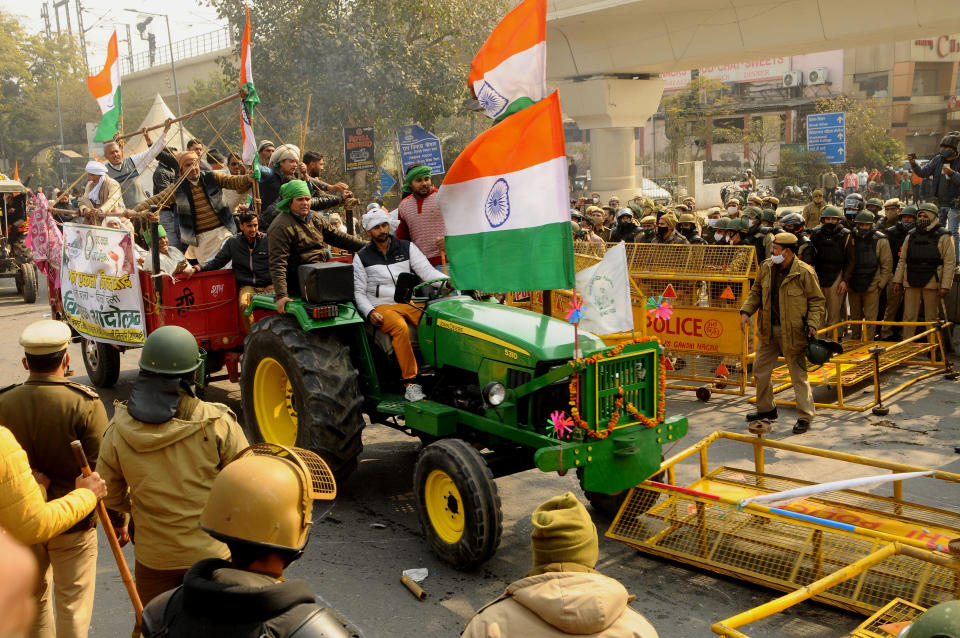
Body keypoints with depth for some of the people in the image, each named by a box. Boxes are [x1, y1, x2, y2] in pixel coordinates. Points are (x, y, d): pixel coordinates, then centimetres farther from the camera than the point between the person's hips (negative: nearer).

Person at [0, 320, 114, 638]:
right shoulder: (85, 403, -19)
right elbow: (103, 470, -16)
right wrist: (118, 519, -2)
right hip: (73, 524, -3)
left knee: (34, 600, 20)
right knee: (73, 605, 11)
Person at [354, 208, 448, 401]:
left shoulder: (407, 247, 14)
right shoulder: (362, 257, 11)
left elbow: (426, 271, 3)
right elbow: (358, 292, 9)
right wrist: (370, 312, -10)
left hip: (409, 302, 2)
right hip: (382, 307, -2)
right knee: (400, 327, -36)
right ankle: (410, 382, -33)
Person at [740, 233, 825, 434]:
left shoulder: (804, 272, -14)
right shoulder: (766, 267, 4)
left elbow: (816, 300, -6)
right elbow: (756, 292, 15)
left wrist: (813, 324, -17)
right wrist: (746, 311, 1)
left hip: (793, 332, -6)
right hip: (768, 329, 6)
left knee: (798, 374, 0)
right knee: (760, 369, 14)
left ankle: (805, 417, 9)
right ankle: (766, 409, 32)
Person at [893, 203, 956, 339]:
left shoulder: (943, 237, -1)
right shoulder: (911, 236, 11)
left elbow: (950, 263, -5)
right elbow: (902, 260, 15)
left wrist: (945, 286, -12)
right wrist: (897, 280, 8)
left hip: (932, 283, -3)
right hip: (911, 282, 4)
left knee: (931, 318, 4)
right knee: (909, 317, 5)